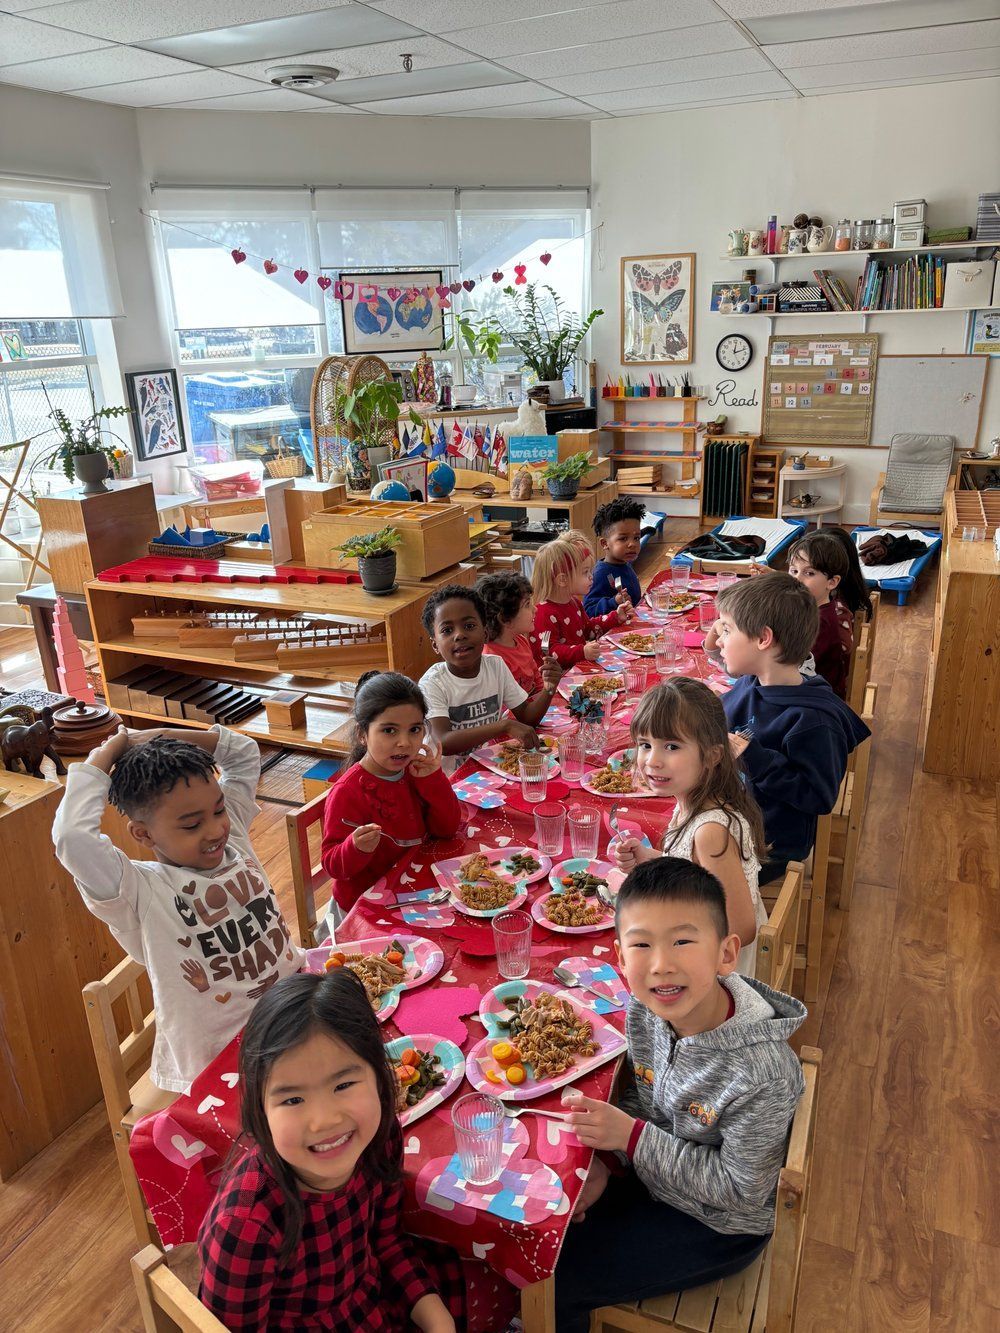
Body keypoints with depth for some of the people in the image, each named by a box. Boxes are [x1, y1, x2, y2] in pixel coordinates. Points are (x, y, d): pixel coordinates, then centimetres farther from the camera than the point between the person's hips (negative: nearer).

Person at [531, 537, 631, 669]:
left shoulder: (574, 602, 16)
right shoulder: (545, 613, -18)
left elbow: (588, 628, 32)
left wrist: (616, 617, 23)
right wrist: (582, 652, -34)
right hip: (563, 672, -9)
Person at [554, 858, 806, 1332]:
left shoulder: (763, 1072, -36)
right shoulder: (644, 1009, -18)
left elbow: (739, 1189, -23)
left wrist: (633, 1136, -27)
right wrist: (606, 1159, -15)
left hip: (718, 1227, -5)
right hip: (650, 1178, 5)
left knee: (551, 1283, -7)